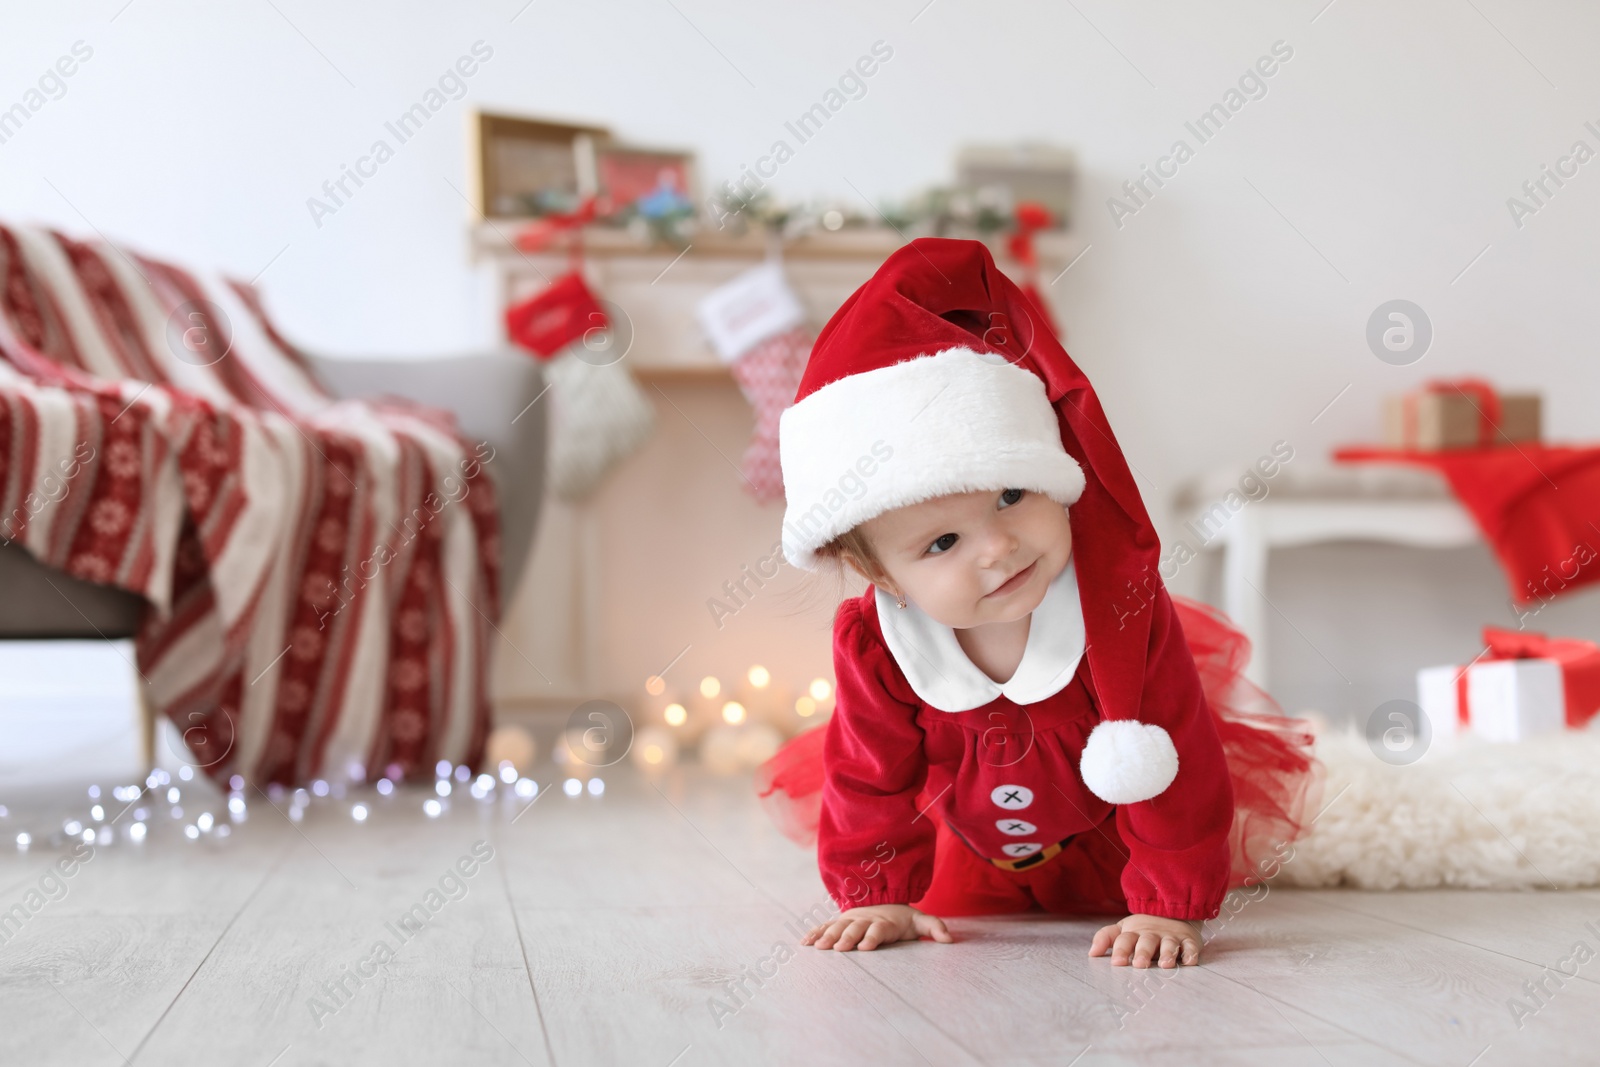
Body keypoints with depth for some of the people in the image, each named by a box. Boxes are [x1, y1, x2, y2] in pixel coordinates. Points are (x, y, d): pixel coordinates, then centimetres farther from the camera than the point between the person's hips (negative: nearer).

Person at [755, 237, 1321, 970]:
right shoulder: (873, 648, -33)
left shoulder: (1123, 603, -41)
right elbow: (871, 775, -15)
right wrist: (882, 896, -15)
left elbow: (1181, 766, -34)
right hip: (972, 844, 1)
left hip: (1112, 827, -1)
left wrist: (1172, 906, -34)